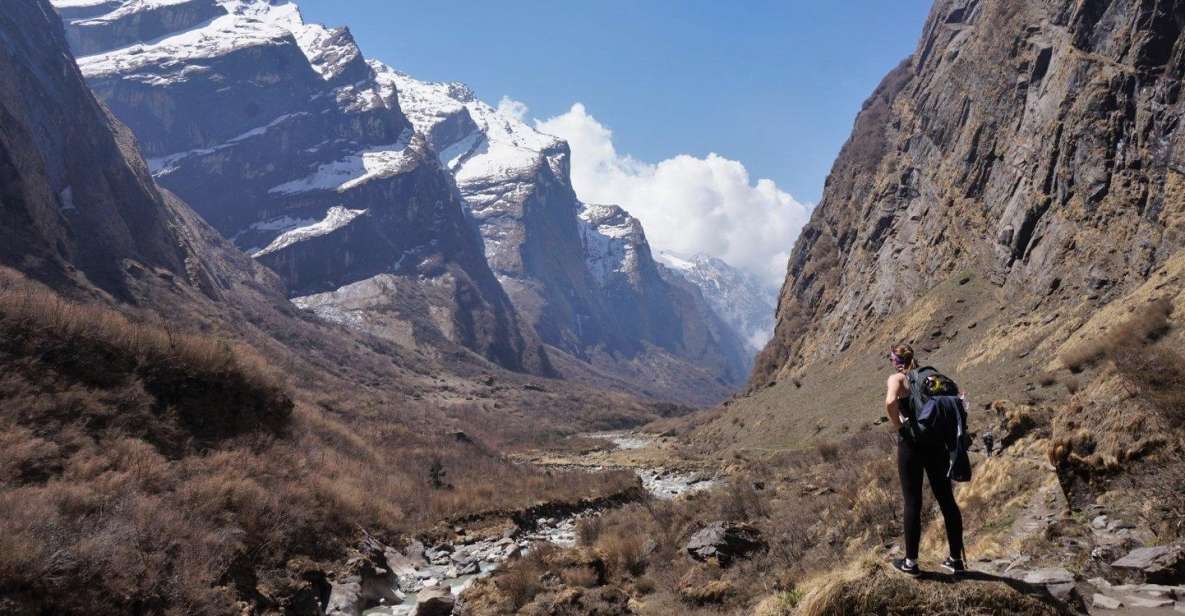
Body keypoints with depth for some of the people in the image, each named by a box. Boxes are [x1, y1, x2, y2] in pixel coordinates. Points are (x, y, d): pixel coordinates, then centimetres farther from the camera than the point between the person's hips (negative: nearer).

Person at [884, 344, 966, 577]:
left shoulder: (897, 378, -3)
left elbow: (890, 402, -24)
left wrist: (898, 426, -10)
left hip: (911, 442, -5)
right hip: (937, 441, 5)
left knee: (913, 502, 2)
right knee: (946, 499, 12)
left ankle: (910, 562, 10)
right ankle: (956, 559, 21)